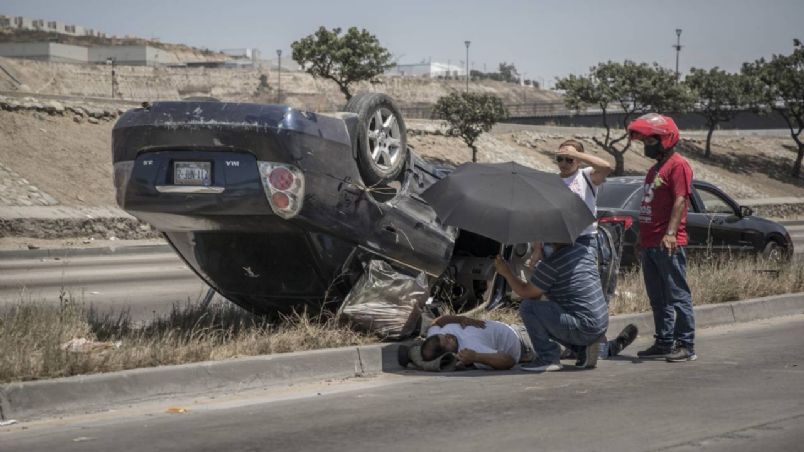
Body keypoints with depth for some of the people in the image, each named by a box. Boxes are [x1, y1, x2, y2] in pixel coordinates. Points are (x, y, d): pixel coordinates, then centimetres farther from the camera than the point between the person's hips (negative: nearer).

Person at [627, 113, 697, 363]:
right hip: (649, 245, 10)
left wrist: (670, 233, -27)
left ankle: (686, 346, -5)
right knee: (658, 299, 12)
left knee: (678, 296, -7)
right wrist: (642, 241, 24)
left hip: (669, 245, -10)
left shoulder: (678, 165, -8)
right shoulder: (655, 168, 21)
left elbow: (680, 201, -18)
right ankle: (664, 343, 18)